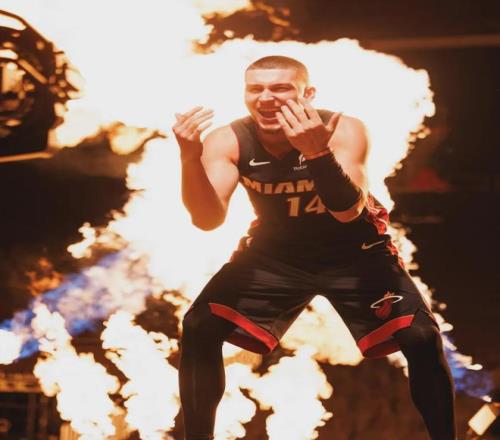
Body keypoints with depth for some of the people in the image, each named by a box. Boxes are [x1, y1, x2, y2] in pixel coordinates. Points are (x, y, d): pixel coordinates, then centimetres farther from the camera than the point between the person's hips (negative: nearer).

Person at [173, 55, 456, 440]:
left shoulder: (343, 130, -27)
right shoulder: (228, 141, -20)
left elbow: (350, 212, -40)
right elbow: (208, 220, -29)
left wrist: (318, 153, -57)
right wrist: (190, 157, -46)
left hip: (354, 250, -2)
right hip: (274, 252, 2)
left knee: (421, 338, -16)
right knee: (199, 328, -13)